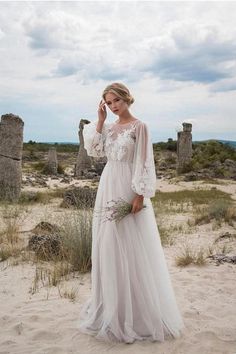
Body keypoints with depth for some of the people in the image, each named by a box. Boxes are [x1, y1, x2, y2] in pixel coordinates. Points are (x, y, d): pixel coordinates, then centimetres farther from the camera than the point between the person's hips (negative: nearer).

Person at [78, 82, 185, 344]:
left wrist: (140, 195, -18)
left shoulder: (139, 126, -7)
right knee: (107, 247, 11)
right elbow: (94, 151, 1)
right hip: (107, 188, 7)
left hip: (127, 189, -7)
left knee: (130, 249, -1)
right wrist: (99, 120, 0)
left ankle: (137, 310, 14)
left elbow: (144, 163, -12)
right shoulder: (109, 127, 12)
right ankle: (111, 304, 27)